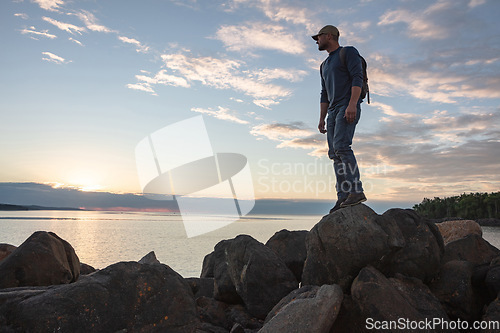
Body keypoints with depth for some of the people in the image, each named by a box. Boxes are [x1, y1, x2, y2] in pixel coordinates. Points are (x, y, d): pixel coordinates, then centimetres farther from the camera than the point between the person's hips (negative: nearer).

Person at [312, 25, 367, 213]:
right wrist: (322, 119, 15)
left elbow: (357, 78, -10)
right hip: (333, 111, 8)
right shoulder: (325, 65, 28)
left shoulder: (348, 52, 5)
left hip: (348, 107, -8)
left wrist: (352, 104, -23)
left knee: (341, 145, -24)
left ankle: (356, 191, -25)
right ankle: (343, 197, -5)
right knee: (334, 153, -3)